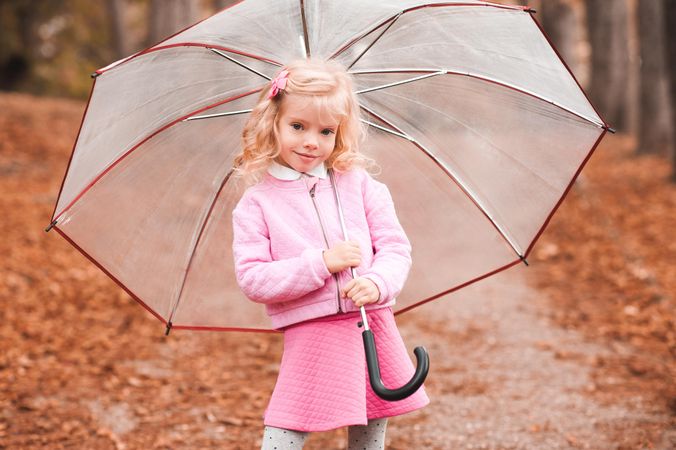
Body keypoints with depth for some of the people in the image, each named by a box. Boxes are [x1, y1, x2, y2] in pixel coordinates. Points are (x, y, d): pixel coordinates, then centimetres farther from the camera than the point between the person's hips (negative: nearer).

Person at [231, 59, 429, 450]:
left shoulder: (358, 183, 5)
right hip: (311, 338, -3)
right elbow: (252, 278, -10)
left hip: (373, 329, 3)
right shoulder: (256, 204, -2)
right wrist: (321, 263, -18)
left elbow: (396, 246, 2)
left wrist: (379, 282, -19)